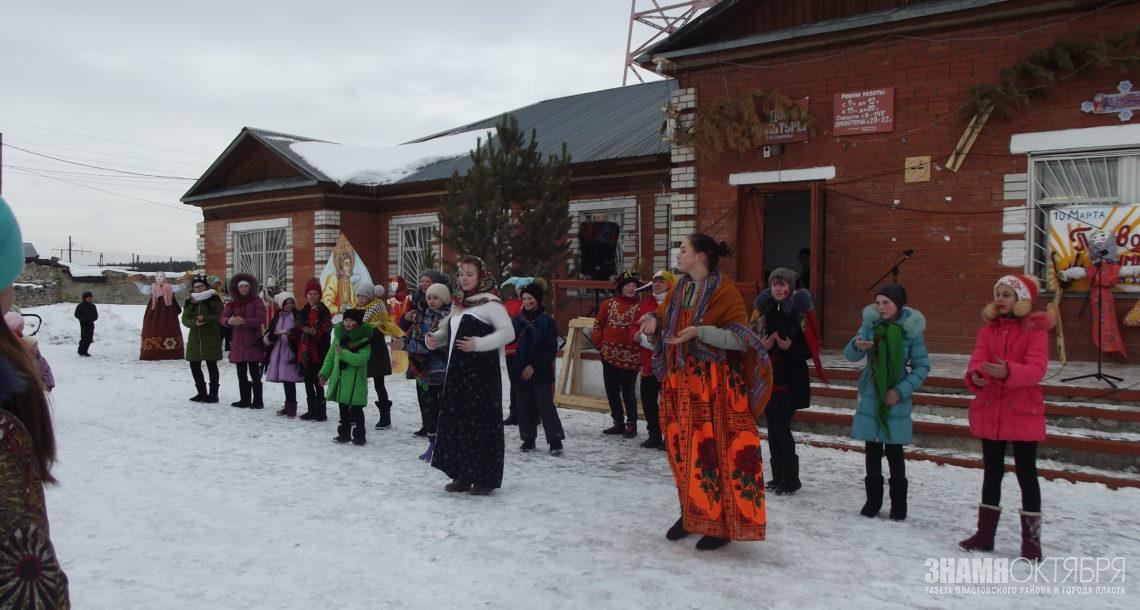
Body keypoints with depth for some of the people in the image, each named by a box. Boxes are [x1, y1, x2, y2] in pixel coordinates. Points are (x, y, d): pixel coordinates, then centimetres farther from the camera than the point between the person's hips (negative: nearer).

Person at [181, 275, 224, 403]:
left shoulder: (214, 299, -2)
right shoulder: (190, 301, 10)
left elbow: (221, 317, -8)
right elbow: (185, 319, 6)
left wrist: (205, 318, -21)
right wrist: (194, 323, -15)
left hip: (211, 337, -5)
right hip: (195, 337, 5)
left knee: (212, 366, -1)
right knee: (194, 366, 8)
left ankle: (213, 393, 8)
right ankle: (202, 393, 22)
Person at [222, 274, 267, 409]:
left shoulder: (256, 301, 0)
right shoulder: (233, 303, 12)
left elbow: (259, 319, -12)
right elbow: (223, 317, 2)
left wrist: (244, 321, -26)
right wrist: (229, 321, -22)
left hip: (253, 343, -5)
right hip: (238, 343, 5)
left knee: (254, 373, -6)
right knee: (241, 373, 10)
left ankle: (257, 401, -2)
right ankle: (245, 400, 18)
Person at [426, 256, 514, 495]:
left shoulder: (490, 303, -7)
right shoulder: (459, 305, 17)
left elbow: (508, 332, -16)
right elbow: (449, 332, 25)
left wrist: (478, 344, -22)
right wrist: (435, 339, 4)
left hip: (481, 372, -8)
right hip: (457, 372, 8)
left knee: (480, 422, -4)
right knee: (456, 421, 9)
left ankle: (486, 478, 6)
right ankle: (464, 475, 19)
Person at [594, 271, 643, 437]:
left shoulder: (639, 308, 0)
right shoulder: (609, 304, 8)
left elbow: (637, 329, -7)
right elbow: (598, 324, 12)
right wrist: (600, 343, 5)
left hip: (629, 357, -4)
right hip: (609, 355, 4)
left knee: (627, 392, -3)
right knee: (611, 391, 11)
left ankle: (631, 424, 12)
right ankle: (618, 423, 24)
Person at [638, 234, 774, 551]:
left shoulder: (725, 291, -10)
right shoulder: (679, 290, 11)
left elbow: (741, 338, -14)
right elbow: (663, 320, 21)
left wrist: (700, 331, -25)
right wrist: (653, 320, -3)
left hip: (714, 384, -7)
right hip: (680, 381, 7)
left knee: (715, 450, -6)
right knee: (683, 449, 11)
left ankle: (721, 522, 4)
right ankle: (692, 512, 25)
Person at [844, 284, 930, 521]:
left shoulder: (910, 330, -8)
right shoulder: (871, 324, -2)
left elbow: (922, 366, -4)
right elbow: (850, 355, -8)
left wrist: (902, 390, -14)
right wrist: (857, 346, -31)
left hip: (896, 401, -2)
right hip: (871, 398, 3)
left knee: (894, 452, 3)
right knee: (872, 451, 10)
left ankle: (898, 504, 16)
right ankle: (873, 500, 22)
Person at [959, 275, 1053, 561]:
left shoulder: (1035, 329, -5)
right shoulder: (987, 329, 7)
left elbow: (1037, 368, -19)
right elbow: (977, 360, -8)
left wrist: (1007, 371, -38)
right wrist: (974, 377, -31)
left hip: (1024, 412, -4)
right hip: (990, 412, 4)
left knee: (1026, 474, 3)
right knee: (992, 473, 13)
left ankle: (1031, 540, 12)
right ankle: (985, 533, 23)